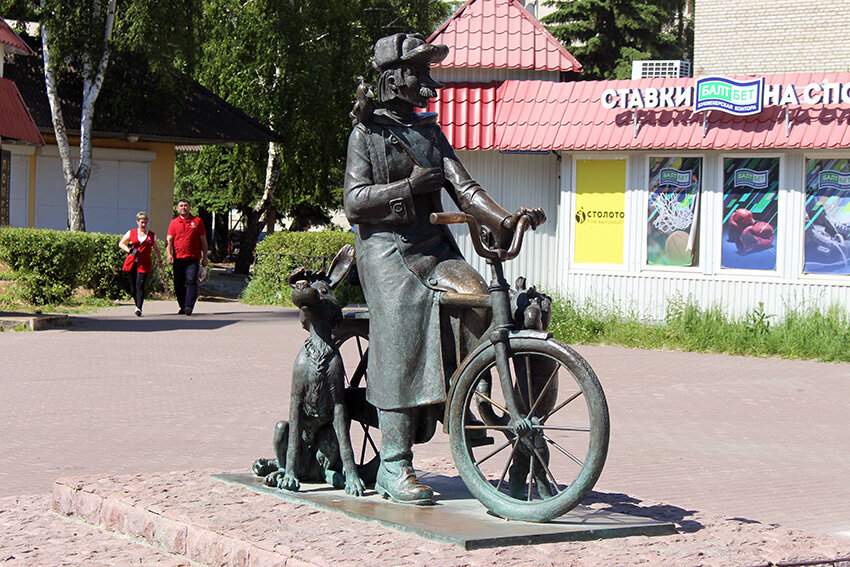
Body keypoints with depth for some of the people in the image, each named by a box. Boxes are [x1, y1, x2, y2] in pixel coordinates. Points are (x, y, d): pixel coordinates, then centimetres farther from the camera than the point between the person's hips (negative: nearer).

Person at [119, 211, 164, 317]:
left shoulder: (152, 235, 10)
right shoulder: (131, 233, 9)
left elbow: (156, 249, 23)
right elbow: (121, 243, 16)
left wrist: (160, 261, 29)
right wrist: (128, 250, -3)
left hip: (144, 264, -2)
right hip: (132, 263, 2)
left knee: (140, 285, -16)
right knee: (133, 287, 5)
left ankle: (139, 308, -20)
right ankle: (137, 305, 24)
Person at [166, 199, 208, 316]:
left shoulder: (197, 221, 8)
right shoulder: (174, 223, 11)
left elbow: (203, 240, 11)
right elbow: (169, 240, 6)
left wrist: (204, 257, 7)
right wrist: (168, 254, -11)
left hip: (193, 259, -2)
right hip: (178, 258, 2)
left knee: (192, 281, -16)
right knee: (178, 284, 4)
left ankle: (189, 306, -22)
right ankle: (182, 307, 17)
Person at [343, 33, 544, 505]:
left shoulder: (430, 133, 18)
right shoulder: (368, 133, 2)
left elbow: (464, 188, 5)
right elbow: (355, 201, -7)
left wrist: (505, 219, -12)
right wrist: (409, 186, -18)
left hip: (432, 246, 5)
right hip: (386, 248, -5)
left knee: (477, 302, -22)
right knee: (403, 344, -15)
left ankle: (452, 399, -4)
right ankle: (395, 468, -12)